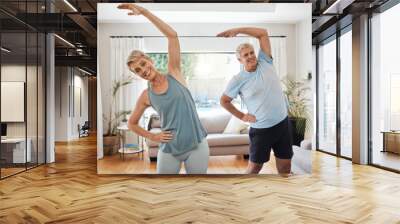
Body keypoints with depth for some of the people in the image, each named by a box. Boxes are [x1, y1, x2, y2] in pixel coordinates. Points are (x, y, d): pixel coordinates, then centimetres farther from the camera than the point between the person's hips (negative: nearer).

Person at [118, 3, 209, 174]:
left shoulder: (174, 74, -3)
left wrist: (143, 11, -15)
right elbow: (131, 123, 14)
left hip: (197, 145, 0)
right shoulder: (146, 96, 0)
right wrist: (153, 137, 1)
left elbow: (172, 35, -13)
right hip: (169, 151, 1)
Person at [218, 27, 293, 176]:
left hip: (283, 123, 4)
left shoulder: (265, 62, -1)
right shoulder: (238, 80, -9)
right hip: (261, 129, -3)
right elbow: (224, 101, 2)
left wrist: (236, 30, -5)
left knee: (285, 165, 15)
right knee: (255, 166, 9)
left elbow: (263, 33, -1)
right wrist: (242, 116, -1)